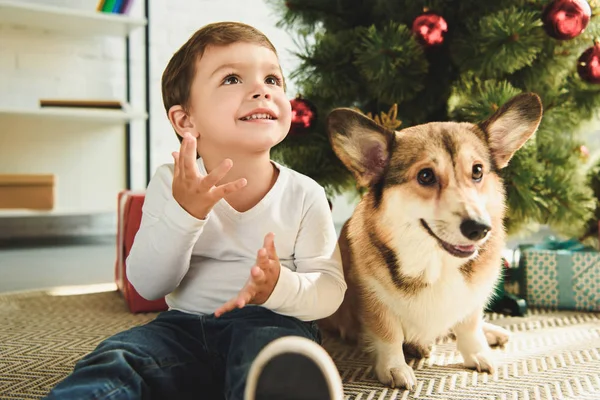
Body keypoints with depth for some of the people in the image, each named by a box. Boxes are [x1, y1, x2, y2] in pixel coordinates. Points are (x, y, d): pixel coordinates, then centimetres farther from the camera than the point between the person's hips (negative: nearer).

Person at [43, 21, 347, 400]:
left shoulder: (305, 194, -4)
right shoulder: (172, 184, -2)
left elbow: (331, 289, -4)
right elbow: (148, 286, -7)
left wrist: (279, 287, -29)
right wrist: (184, 211, -25)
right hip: (185, 326, 2)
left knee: (274, 351, -37)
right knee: (115, 360, -27)